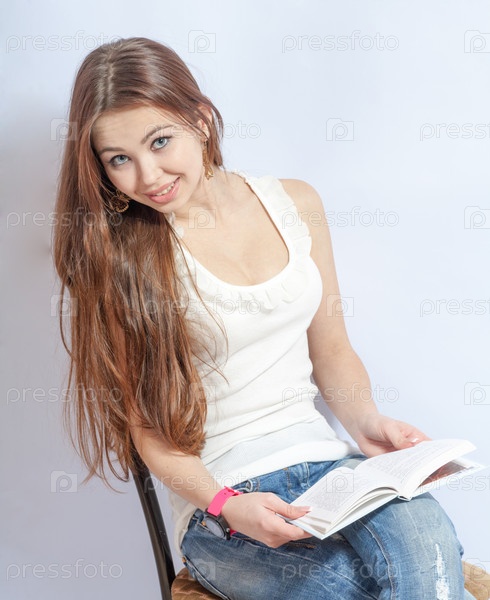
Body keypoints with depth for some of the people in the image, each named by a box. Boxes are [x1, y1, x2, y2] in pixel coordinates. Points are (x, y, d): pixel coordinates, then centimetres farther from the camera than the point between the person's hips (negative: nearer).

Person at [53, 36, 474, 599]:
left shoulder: (294, 203, 7)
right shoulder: (122, 257, -4)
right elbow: (149, 428, -5)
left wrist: (366, 422, -5)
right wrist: (226, 505, -21)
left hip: (327, 461, 4)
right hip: (219, 500, -3)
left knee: (428, 542, -30)